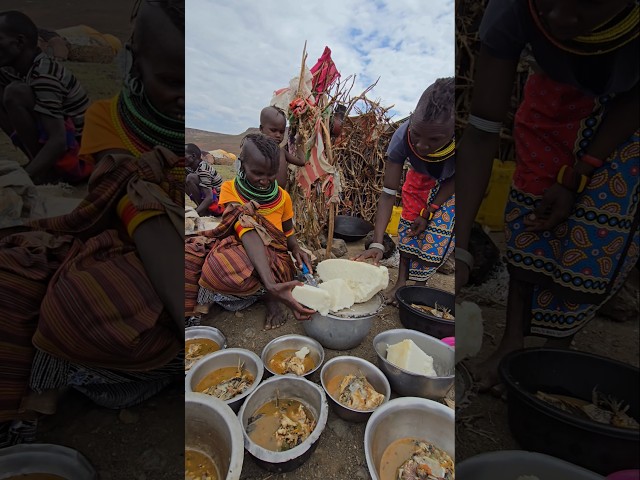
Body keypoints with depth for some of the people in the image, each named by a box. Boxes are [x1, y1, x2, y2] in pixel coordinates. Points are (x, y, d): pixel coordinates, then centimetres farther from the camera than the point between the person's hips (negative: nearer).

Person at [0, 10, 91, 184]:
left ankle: (44, 173, -11)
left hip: (80, 151, -8)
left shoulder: (44, 76, -20)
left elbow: (59, 141, -28)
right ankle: (40, 166, 3)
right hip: (57, 144, 8)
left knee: (15, 93, -19)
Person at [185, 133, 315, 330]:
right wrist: (271, 285, -40)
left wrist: (296, 249, -11)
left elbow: (288, 232, 16)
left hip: (273, 259, -2)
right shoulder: (229, 189, -9)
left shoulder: (282, 196, -2)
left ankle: (269, 297, -5)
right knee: (190, 253, -27)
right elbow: (248, 235, -26)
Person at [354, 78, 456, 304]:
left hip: (450, 185, -1)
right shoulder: (402, 137, -39)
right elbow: (389, 192, -35)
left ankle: (418, 286, 13)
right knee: (409, 228, 0)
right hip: (421, 177, 2)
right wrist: (377, 242, -41)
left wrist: (428, 213, -21)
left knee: (438, 234, -6)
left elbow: (453, 181, -21)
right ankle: (401, 281, 16)